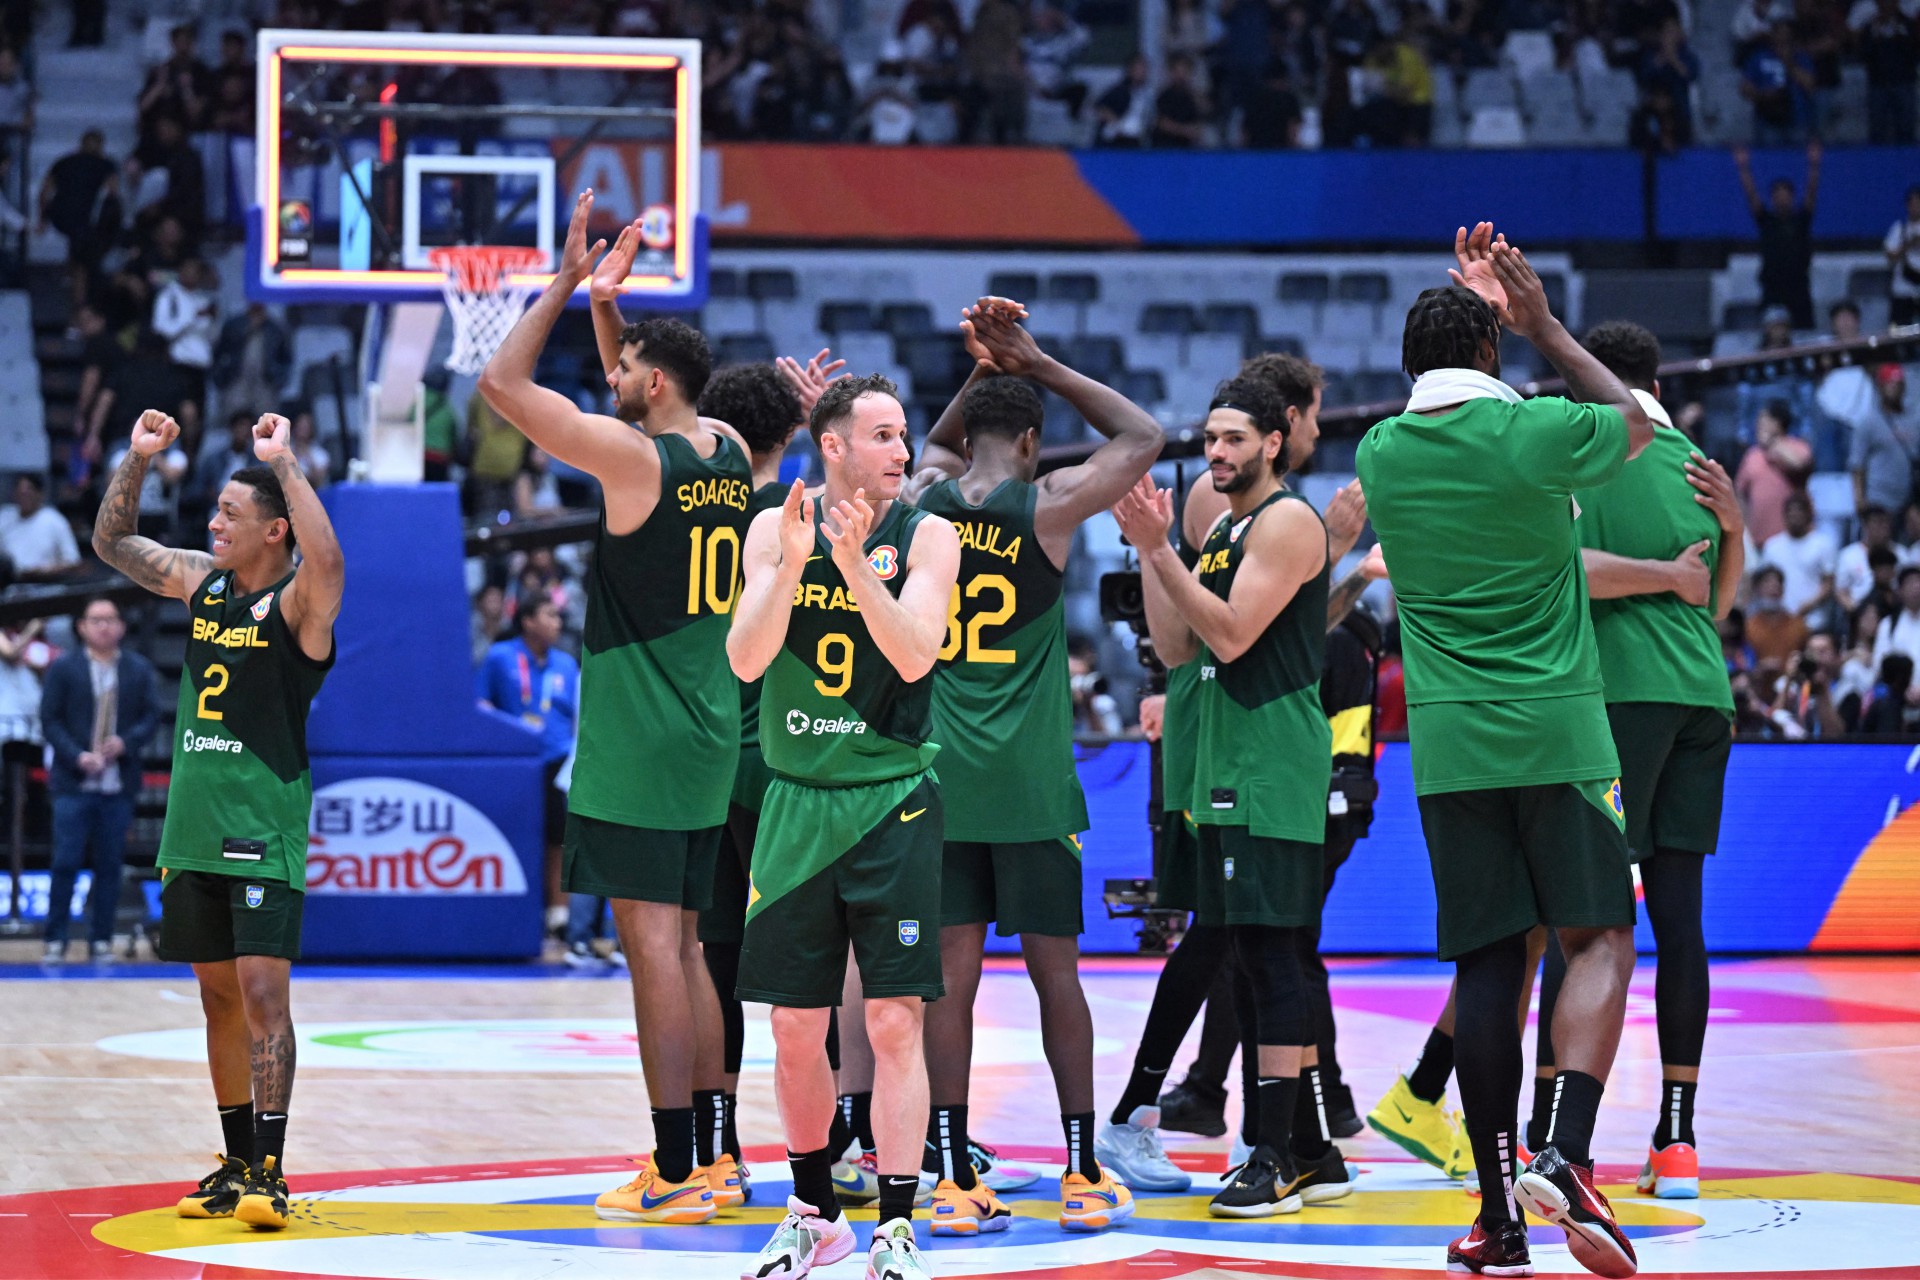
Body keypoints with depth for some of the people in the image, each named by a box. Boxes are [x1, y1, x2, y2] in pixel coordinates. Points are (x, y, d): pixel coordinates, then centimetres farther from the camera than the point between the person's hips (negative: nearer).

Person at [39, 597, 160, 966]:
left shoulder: (139, 670, 8)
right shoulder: (63, 669, 3)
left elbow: (151, 717, 5)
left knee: (109, 865, 4)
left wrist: (126, 743, -13)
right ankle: (55, 941, 1)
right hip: (74, 782, -2)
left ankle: (101, 941, 10)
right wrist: (77, 757, -14)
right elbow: (50, 720, -1)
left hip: (119, 783, 2)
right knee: (66, 862, -5)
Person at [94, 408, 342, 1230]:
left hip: (264, 827, -7)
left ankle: (269, 1171, -13)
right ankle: (237, 1163, 19)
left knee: (262, 990, -12)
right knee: (218, 995, 11)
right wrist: (136, 460, 5)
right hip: (193, 823, 7)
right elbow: (111, 544, 18)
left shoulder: (298, 602, -11)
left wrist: (284, 463, -30)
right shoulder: (203, 581, 9)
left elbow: (326, 561, -34)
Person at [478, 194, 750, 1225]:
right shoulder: (728, 451, 8)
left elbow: (502, 383, -12)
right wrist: (605, 296, 19)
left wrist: (567, 283, -5)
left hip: (636, 745, -8)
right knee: (684, 945, 14)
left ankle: (674, 1176, -8)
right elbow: (639, 389, 29)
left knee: (652, 944, -7)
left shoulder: (634, 460, -15)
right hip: (705, 740, 8)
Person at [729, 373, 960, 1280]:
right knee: (796, 1028, 7)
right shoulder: (776, 529, 1)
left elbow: (915, 655, -17)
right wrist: (793, 564, -22)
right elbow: (746, 660, -9)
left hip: (893, 804, -2)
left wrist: (855, 561, -27)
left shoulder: (925, 536, -4)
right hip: (798, 798, 2)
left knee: (894, 1021, -7)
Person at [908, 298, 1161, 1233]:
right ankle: (1083, 1178, 10)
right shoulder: (1050, 506, -7)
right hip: (1030, 780, -2)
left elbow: (937, 447, 28)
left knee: (952, 973, 2)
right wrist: (1036, 365, 7)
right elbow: (1144, 436, 8)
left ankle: (952, 1181, -2)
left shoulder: (924, 501, 2)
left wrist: (983, 371, 16)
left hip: (942, 773, 2)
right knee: (1055, 972, 6)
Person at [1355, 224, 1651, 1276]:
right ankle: (1566, 1158, -18)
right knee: (1597, 939, 1)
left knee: (1487, 962, 5)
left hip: (1449, 742, 3)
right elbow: (1635, 422, 14)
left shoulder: (1380, 455, 4)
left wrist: (1477, 312, 29)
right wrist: (1543, 327, 18)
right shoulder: (1535, 434, -7)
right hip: (1556, 726, -3)